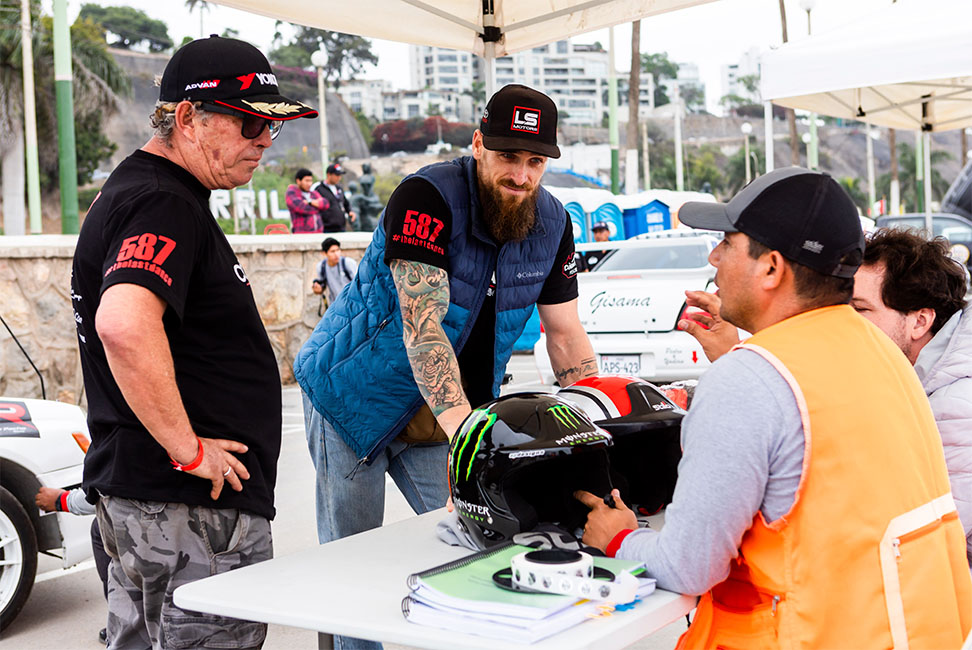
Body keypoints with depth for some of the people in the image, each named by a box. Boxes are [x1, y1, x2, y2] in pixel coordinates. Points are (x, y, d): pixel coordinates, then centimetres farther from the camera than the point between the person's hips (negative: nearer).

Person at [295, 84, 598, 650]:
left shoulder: (552, 223, -5)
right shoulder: (428, 197, -25)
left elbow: (566, 334, 1)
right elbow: (421, 325, -34)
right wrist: (463, 428, -45)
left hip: (447, 412, 5)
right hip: (357, 400, -5)